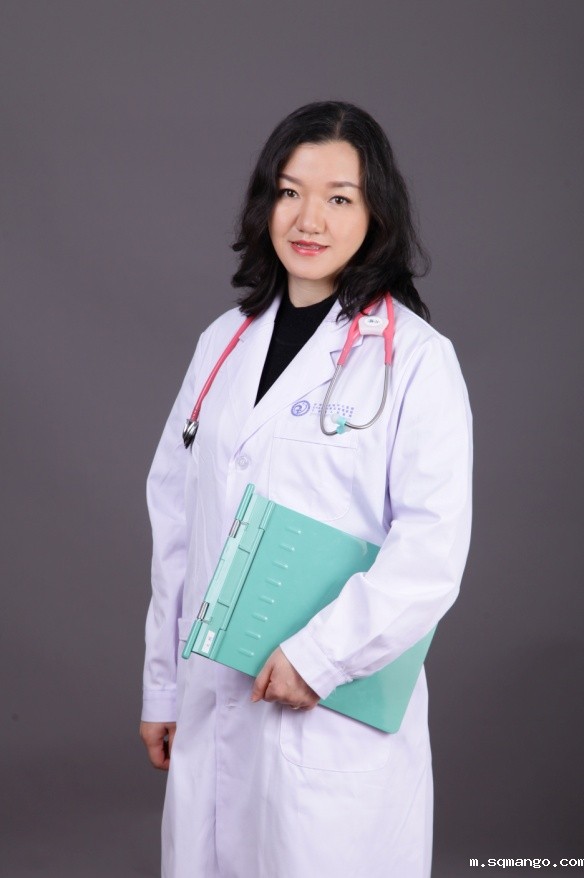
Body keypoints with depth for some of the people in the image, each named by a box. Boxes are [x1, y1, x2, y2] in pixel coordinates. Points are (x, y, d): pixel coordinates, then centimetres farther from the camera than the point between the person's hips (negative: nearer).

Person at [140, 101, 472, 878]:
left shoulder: (416, 357, -8)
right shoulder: (224, 344, 9)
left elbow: (434, 545, -13)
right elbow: (177, 523, 11)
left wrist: (320, 654, -17)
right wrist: (161, 683, 12)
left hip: (340, 715, -5)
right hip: (214, 701, 5)